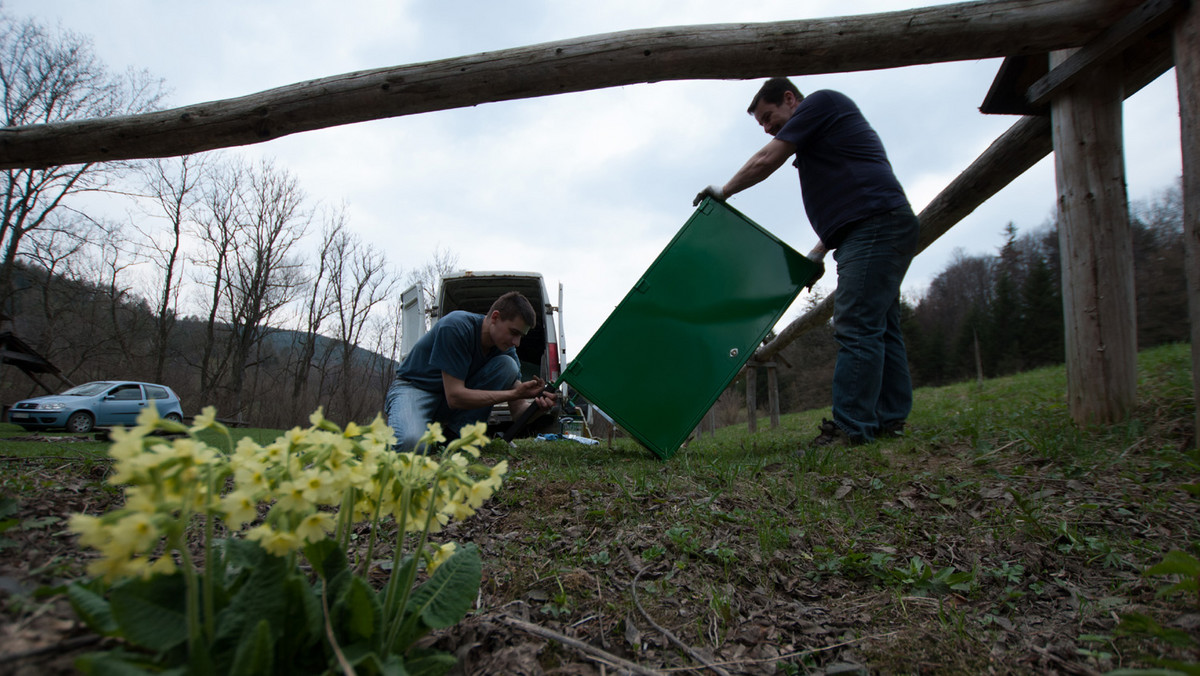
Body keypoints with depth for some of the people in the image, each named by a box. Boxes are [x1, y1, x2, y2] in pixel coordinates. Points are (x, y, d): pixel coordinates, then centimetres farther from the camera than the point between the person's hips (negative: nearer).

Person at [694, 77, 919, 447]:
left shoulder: (820, 101, 2)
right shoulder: (818, 137, 29)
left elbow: (765, 161, -4)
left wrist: (723, 191, 9)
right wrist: (820, 251, 23)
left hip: (876, 226, -11)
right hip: (884, 232, 11)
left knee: (856, 328, -15)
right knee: (878, 328, 8)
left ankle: (849, 427, -16)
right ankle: (890, 419, 11)